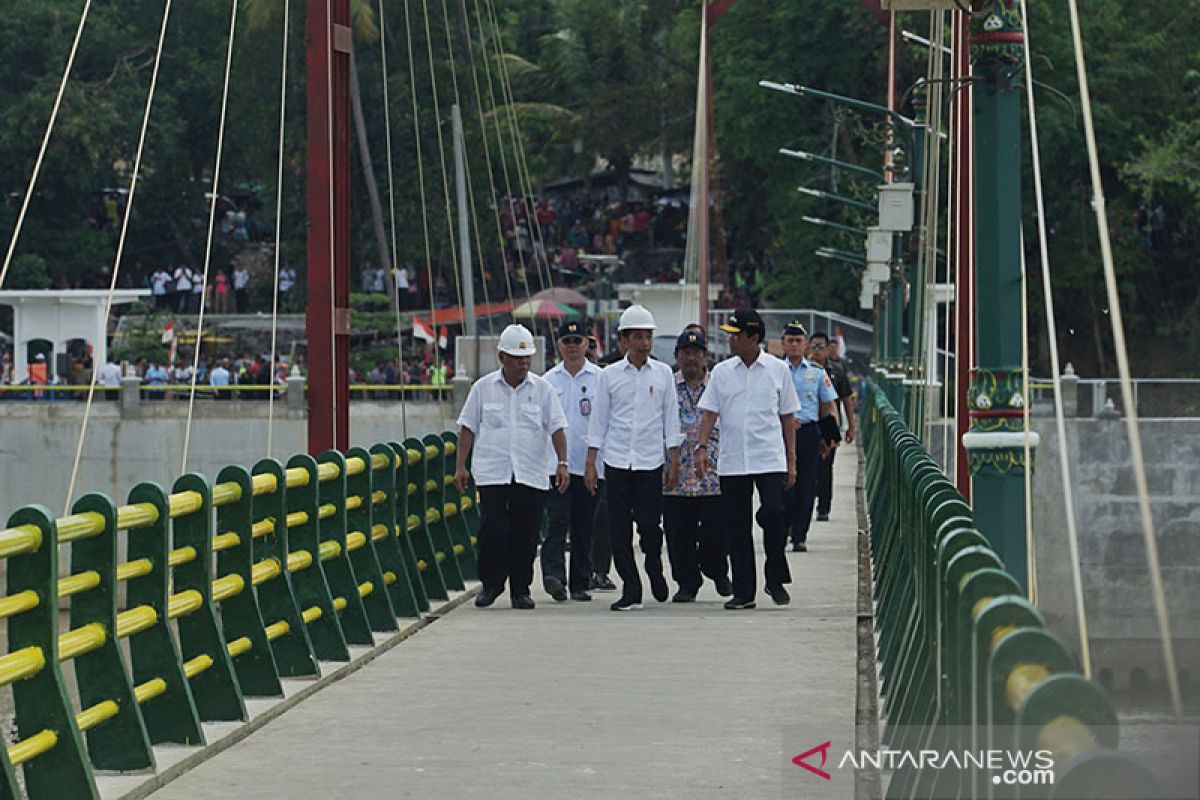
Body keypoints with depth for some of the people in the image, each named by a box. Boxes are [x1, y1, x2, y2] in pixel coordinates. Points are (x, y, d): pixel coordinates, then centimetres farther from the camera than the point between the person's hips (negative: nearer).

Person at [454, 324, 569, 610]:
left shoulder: (542, 389, 5)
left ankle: (521, 589, 11)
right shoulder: (483, 388, 5)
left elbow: (557, 428, 3)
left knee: (525, 533, 2)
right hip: (492, 474, -1)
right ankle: (490, 584, 5)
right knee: (492, 530, -9)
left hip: (531, 475, 1)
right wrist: (460, 466, 3)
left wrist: (562, 463, -9)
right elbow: (467, 428, 9)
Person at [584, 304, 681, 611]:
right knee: (619, 527, -1)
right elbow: (598, 421, 7)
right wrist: (590, 464, 3)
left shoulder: (663, 374, 5)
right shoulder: (609, 376, 4)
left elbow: (670, 420, 8)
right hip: (616, 460, 1)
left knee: (649, 523, -5)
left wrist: (674, 462, 4)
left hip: (651, 461, -1)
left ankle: (655, 570, 25)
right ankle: (630, 589, 6)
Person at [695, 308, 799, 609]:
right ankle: (743, 592, 10)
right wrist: (702, 446, -11)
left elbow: (787, 416, 8)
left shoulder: (778, 370, 4)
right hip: (731, 462, 2)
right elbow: (710, 412, 6)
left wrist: (791, 461, 5)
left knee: (773, 515, -15)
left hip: (770, 460, -2)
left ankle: (776, 581, 4)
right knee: (737, 528, 3)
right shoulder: (721, 372, 8)